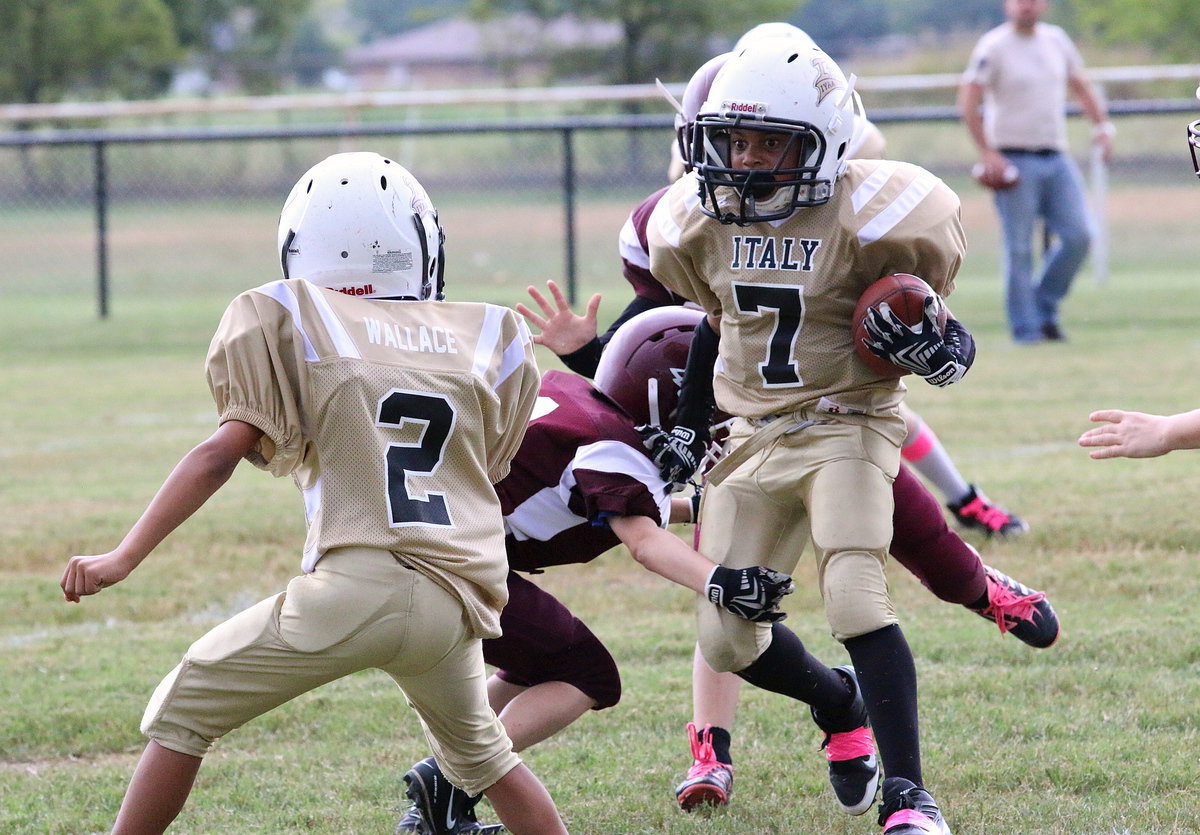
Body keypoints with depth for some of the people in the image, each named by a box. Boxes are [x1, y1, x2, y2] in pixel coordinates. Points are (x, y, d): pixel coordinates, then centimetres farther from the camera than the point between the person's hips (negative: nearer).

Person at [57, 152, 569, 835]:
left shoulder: (292, 322, 5)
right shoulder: (489, 339, 16)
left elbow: (222, 452, -2)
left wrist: (124, 558, -1)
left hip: (353, 588, -4)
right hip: (454, 604, 4)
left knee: (184, 712, 12)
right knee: (480, 751, 31)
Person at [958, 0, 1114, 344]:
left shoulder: (1057, 41, 12)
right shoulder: (993, 47, -6)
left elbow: (1080, 86, 23)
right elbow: (968, 101, -10)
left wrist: (1102, 125, 9)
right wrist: (987, 153, -16)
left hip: (1057, 159, 6)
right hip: (1013, 159, -6)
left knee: (1078, 235, -4)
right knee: (1019, 248, -5)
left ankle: (1045, 307, 13)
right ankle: (1025, 329, 1)